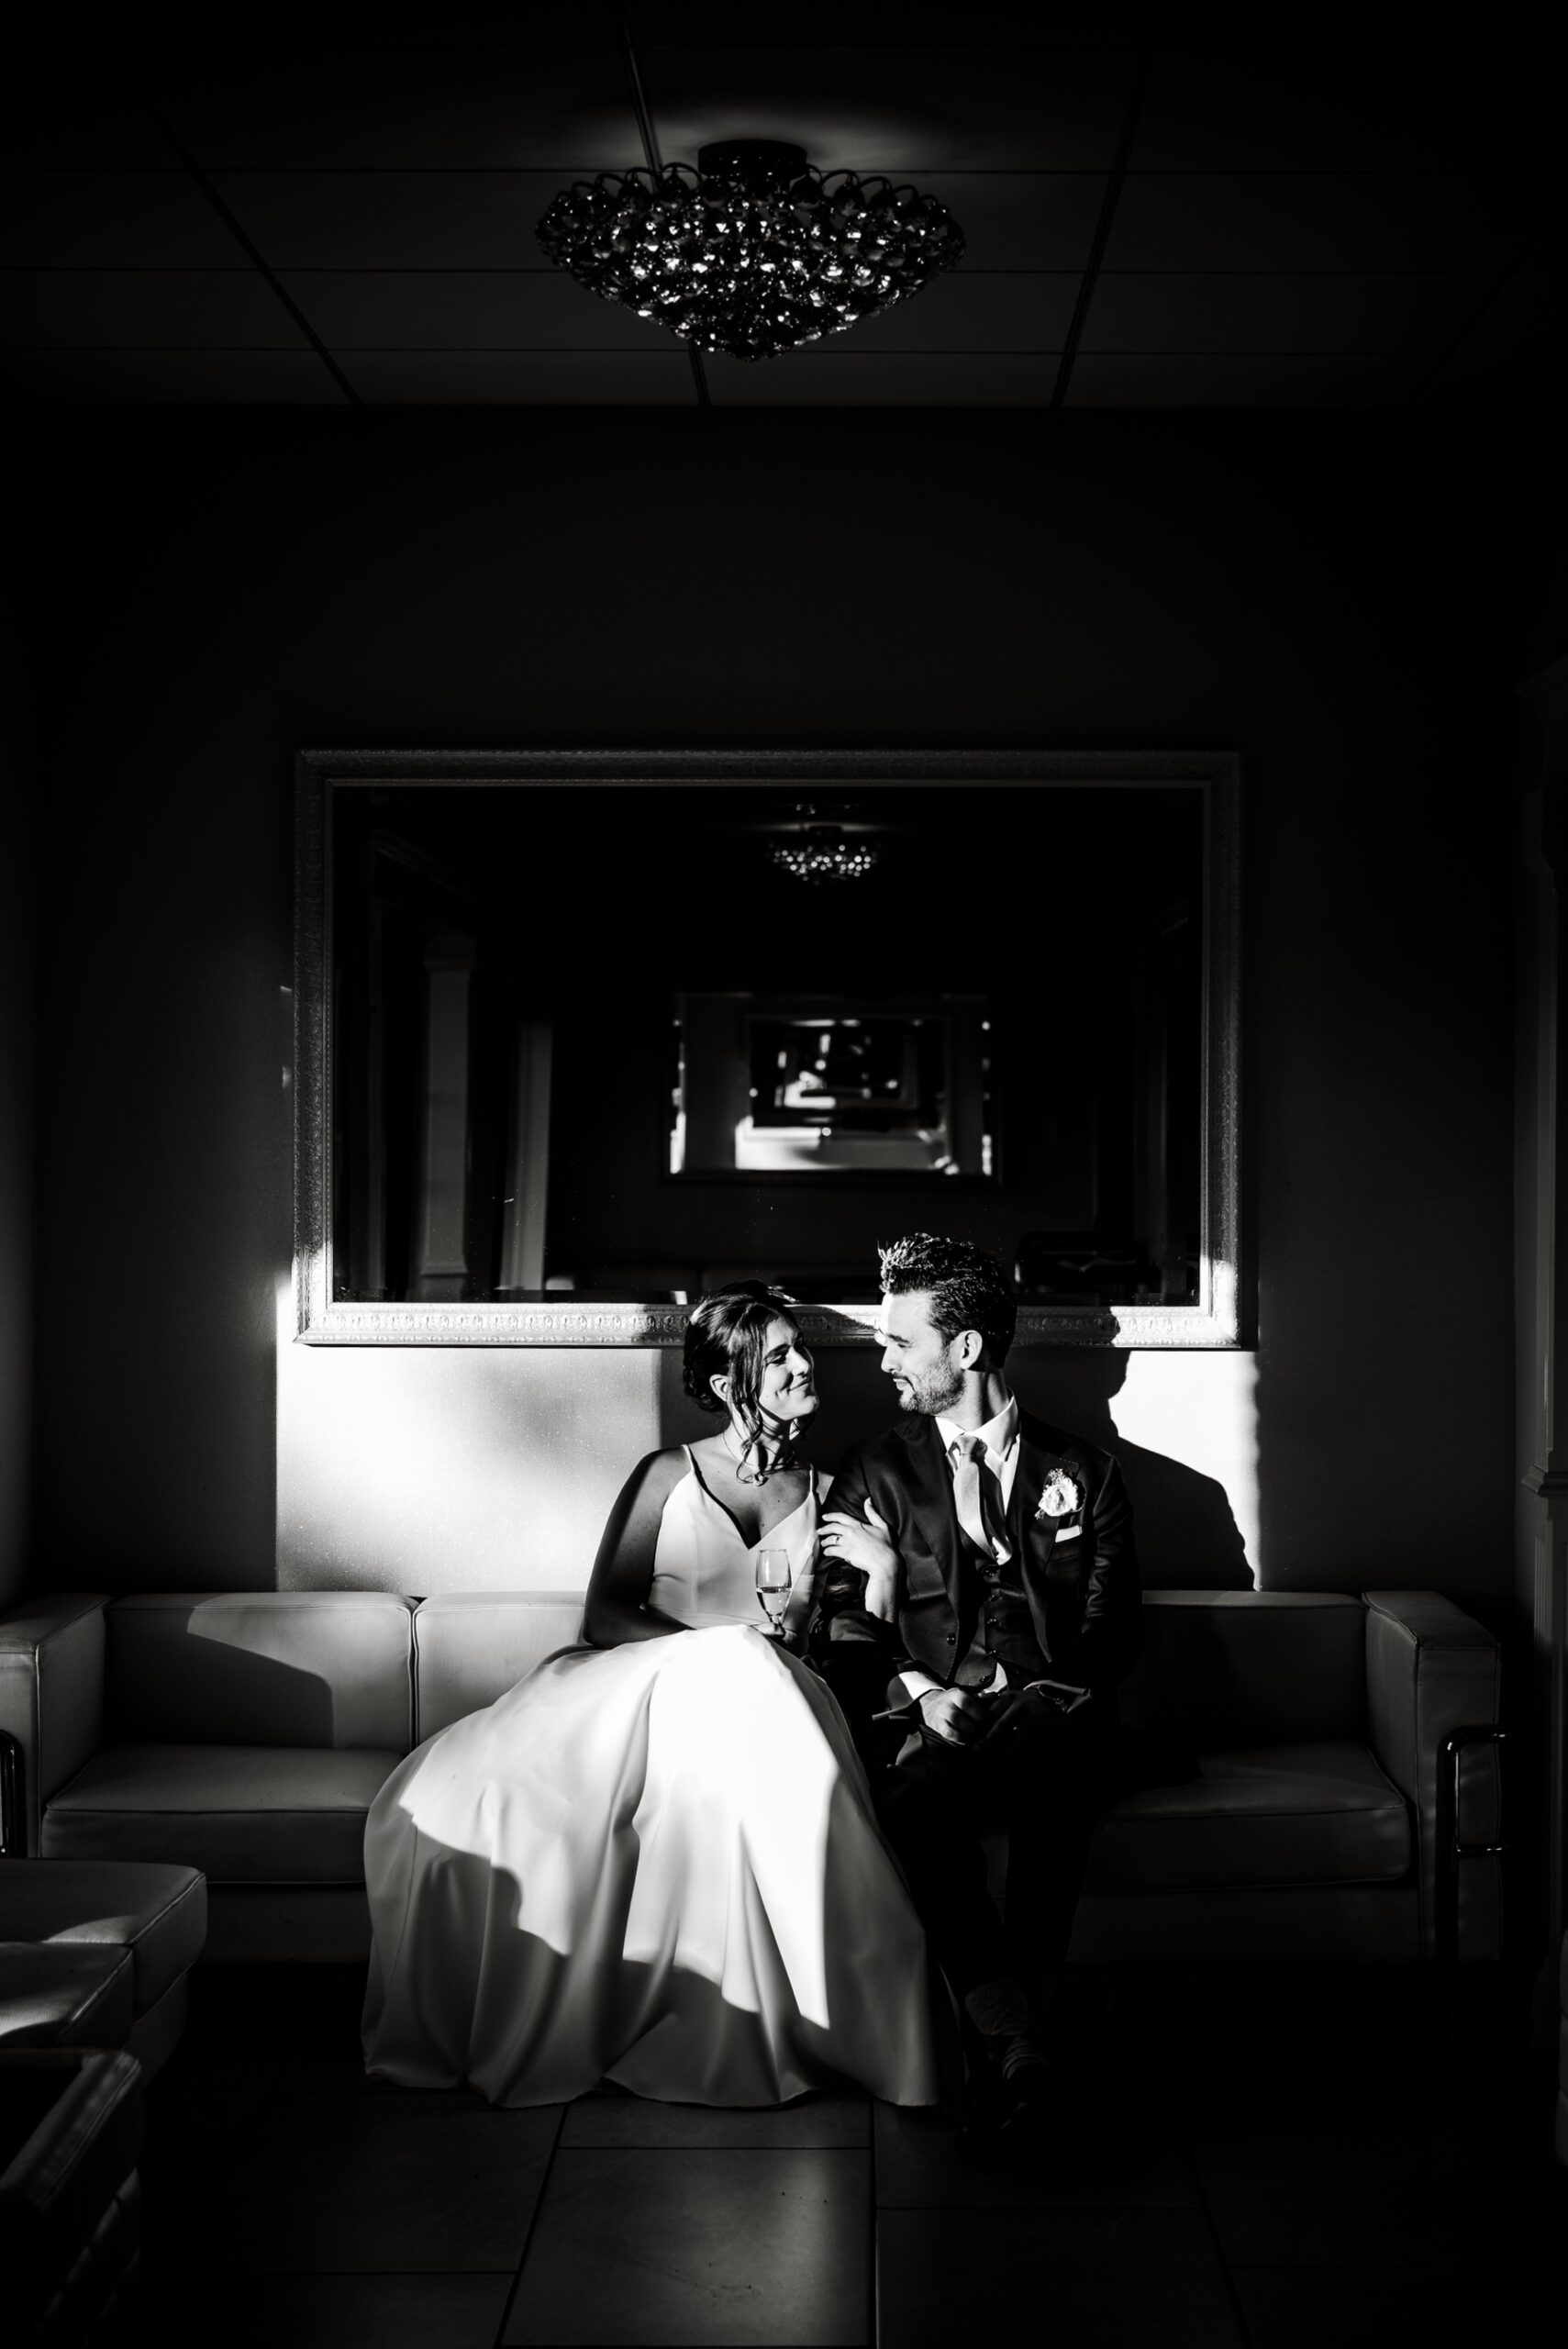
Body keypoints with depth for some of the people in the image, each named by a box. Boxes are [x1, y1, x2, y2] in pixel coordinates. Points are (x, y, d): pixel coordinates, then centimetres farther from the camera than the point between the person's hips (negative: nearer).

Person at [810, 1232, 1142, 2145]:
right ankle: (1013, 2035, -35)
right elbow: (846, 1642, 13)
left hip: (1050, 1715, 0)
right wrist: (916, 1691, -10)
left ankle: (1019, 2024, -33)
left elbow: (1110, 1640, 7)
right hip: (925, 1720, 1)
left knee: (1063, 1756, -37)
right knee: (919, 1791, -36)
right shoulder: (876, 1474, 19)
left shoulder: (1083, 1473, 16)